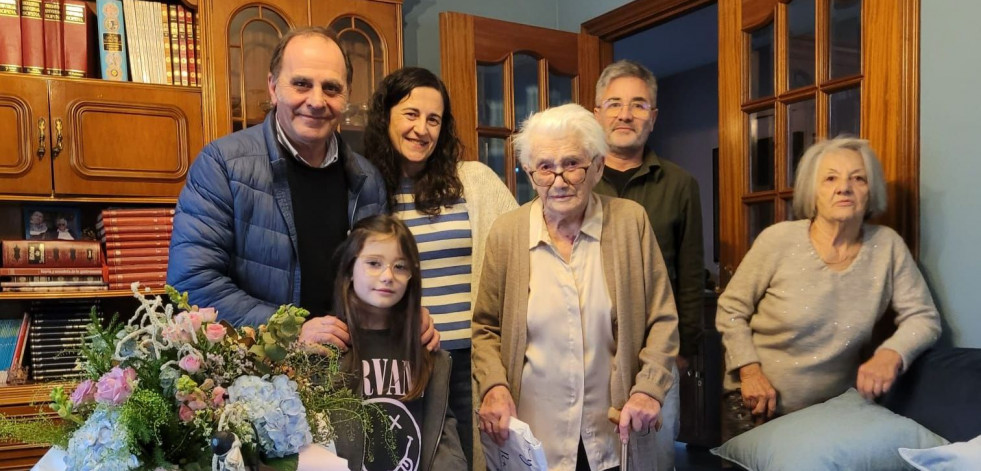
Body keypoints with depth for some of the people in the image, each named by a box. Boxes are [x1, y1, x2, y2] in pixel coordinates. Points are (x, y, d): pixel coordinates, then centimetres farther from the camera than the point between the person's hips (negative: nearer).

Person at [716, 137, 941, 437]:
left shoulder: (887, 246, -8)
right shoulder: (778, 241, -14)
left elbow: (924, 318, -2)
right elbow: (731, 310, -6)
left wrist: (891, 354, -22)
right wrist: (750, 372, -15)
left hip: (834, 412, 2)